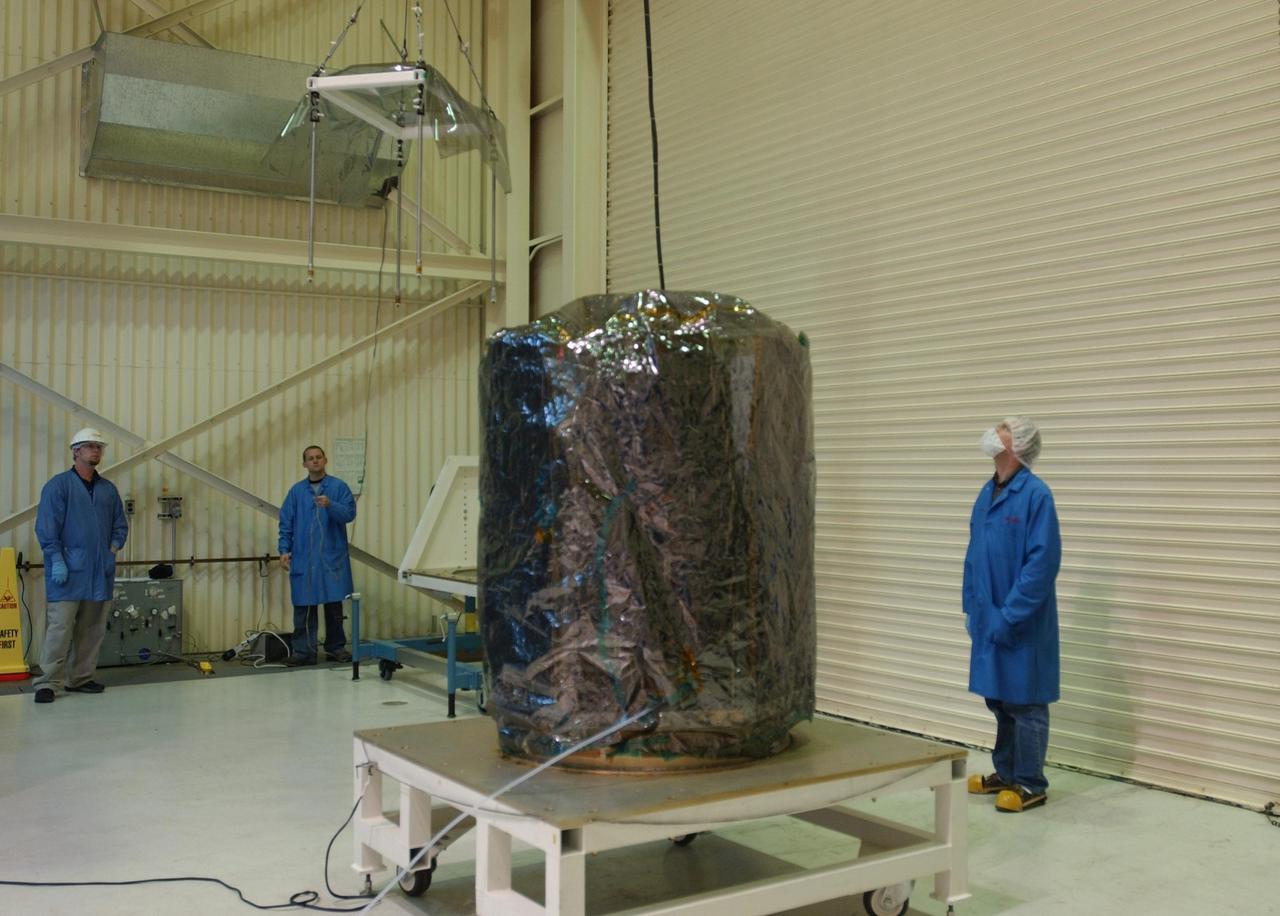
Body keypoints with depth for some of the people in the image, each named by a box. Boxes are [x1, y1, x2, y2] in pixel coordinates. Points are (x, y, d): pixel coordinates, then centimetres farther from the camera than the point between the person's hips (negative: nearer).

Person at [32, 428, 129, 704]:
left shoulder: (108, 489, 14)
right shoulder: (59, 485, -2)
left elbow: (120, 525, 21)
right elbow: (46, 527, -7)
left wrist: (112, 549, 6)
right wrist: (57, 560, -13)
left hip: (100, 573, 6)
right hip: (67, 572, -6)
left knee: (92, 629, 8)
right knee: (59, 627, -9)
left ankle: (80, 678, 17)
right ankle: (48, 683, -4)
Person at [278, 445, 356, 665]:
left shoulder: (338, 487, 3)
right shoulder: (296, 491, 10)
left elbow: (349, 513, -7)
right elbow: (286, 522, 9)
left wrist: (329, 505, -23)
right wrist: (284, 550, 0)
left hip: (333, 558, -1)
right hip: (303, 558, 1)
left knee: (334, 604, 5)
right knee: (303, 606, 1)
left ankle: (335, 648, 16)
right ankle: (303, 651, 7)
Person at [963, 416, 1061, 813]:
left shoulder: (1036, 494, -16)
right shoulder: (987, 493, 8)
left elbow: (1042, 562, -20)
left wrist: (1010, 615, -21)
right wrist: (971, 607, 13)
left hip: (1021, 622, -8)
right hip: (988, 618, 8)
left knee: (1024, 702, 4)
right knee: (998, 698, 17)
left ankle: (1030, 784, 16)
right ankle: (1005, 773, 31)